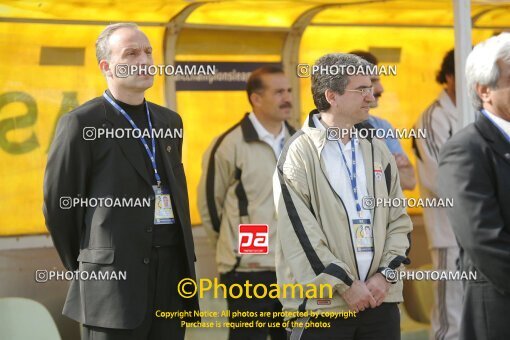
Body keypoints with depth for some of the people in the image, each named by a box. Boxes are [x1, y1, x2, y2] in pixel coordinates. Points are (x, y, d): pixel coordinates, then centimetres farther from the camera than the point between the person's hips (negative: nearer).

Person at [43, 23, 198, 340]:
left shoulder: (169, 121, 15)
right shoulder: (82, 123, -5)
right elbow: (58, 204, -2)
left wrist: (186, 262, 15)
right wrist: (82, 265, 6)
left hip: (172, 272, 6)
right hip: (115, 275, -6)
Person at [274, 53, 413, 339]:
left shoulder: (377, 150, 13)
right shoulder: (300, 152, -4)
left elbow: (399, 221, 13)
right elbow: (299, 232, -11)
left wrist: (386, 275, -1)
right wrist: (345, 284, -12)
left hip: (379, 298, 5)